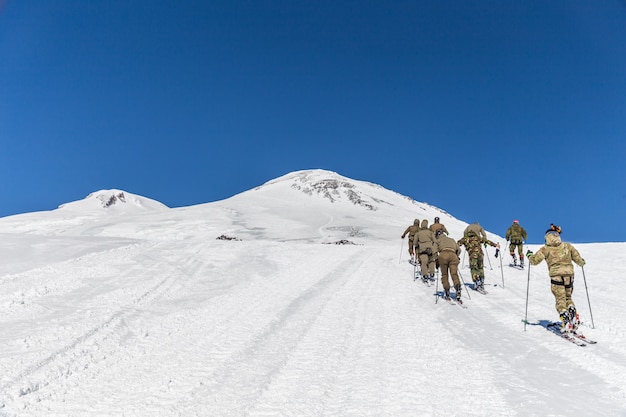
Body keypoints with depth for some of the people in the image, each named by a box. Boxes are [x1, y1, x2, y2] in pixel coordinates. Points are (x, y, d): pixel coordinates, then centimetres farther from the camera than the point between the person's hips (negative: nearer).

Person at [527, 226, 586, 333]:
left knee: (560, 299, 0)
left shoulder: (545, 249, 1)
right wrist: (582, 262, 35)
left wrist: (529, 255, 24)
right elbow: (578, 258, 12)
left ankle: (566, 321, -14)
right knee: (568, 298, 20)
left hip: (556, 276, -4)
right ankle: (573, 317, 1)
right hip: (569, 275, 4)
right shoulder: (567, 246, 10)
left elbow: (534, 260, 2)